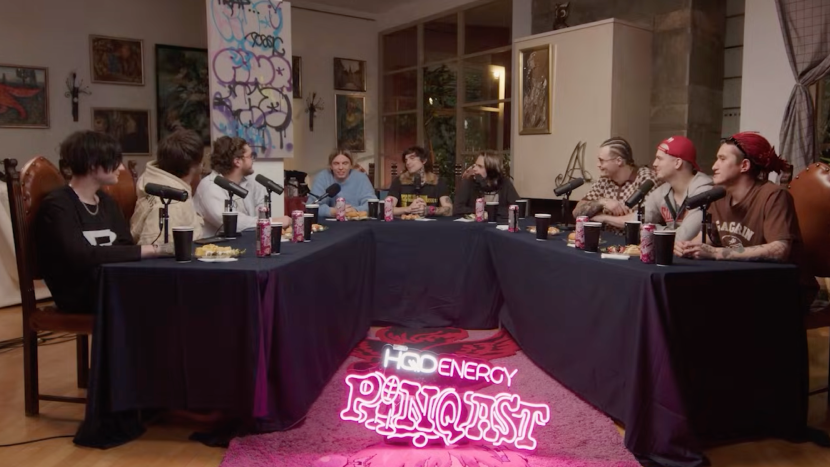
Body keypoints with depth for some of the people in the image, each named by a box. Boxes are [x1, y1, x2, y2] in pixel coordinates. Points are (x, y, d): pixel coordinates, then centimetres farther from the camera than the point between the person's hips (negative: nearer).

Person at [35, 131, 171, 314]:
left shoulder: (107, 202, 15)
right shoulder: (57, 205, -9)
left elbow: (126, 247, 5)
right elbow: (82, 257, -24)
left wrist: (159, 249, -18)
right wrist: (153, 250, -26)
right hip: (79, 298, -6)